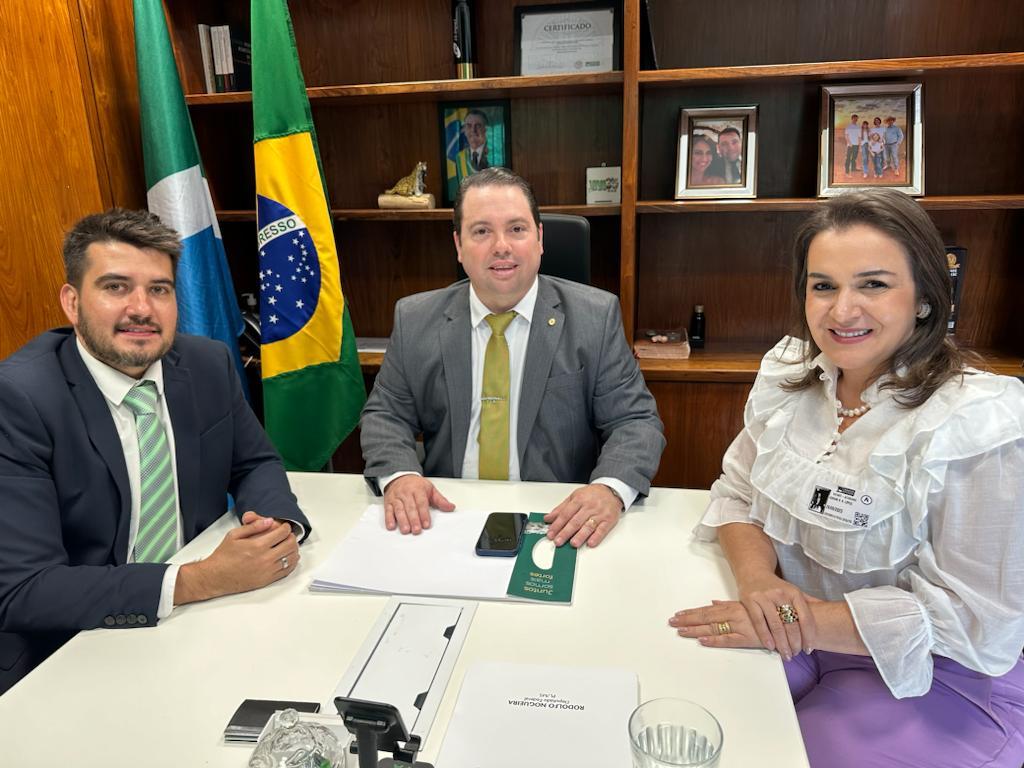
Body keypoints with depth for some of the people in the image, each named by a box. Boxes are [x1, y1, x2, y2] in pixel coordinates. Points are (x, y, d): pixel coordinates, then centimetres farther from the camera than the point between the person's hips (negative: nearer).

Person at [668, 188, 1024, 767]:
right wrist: (759, 580, -19)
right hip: (791, 637, 4)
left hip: (931, 679, -3)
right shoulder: (789, 373, -3)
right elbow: (738, 493, 2)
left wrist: (804, 622, -25)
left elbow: (977, 621, -18)